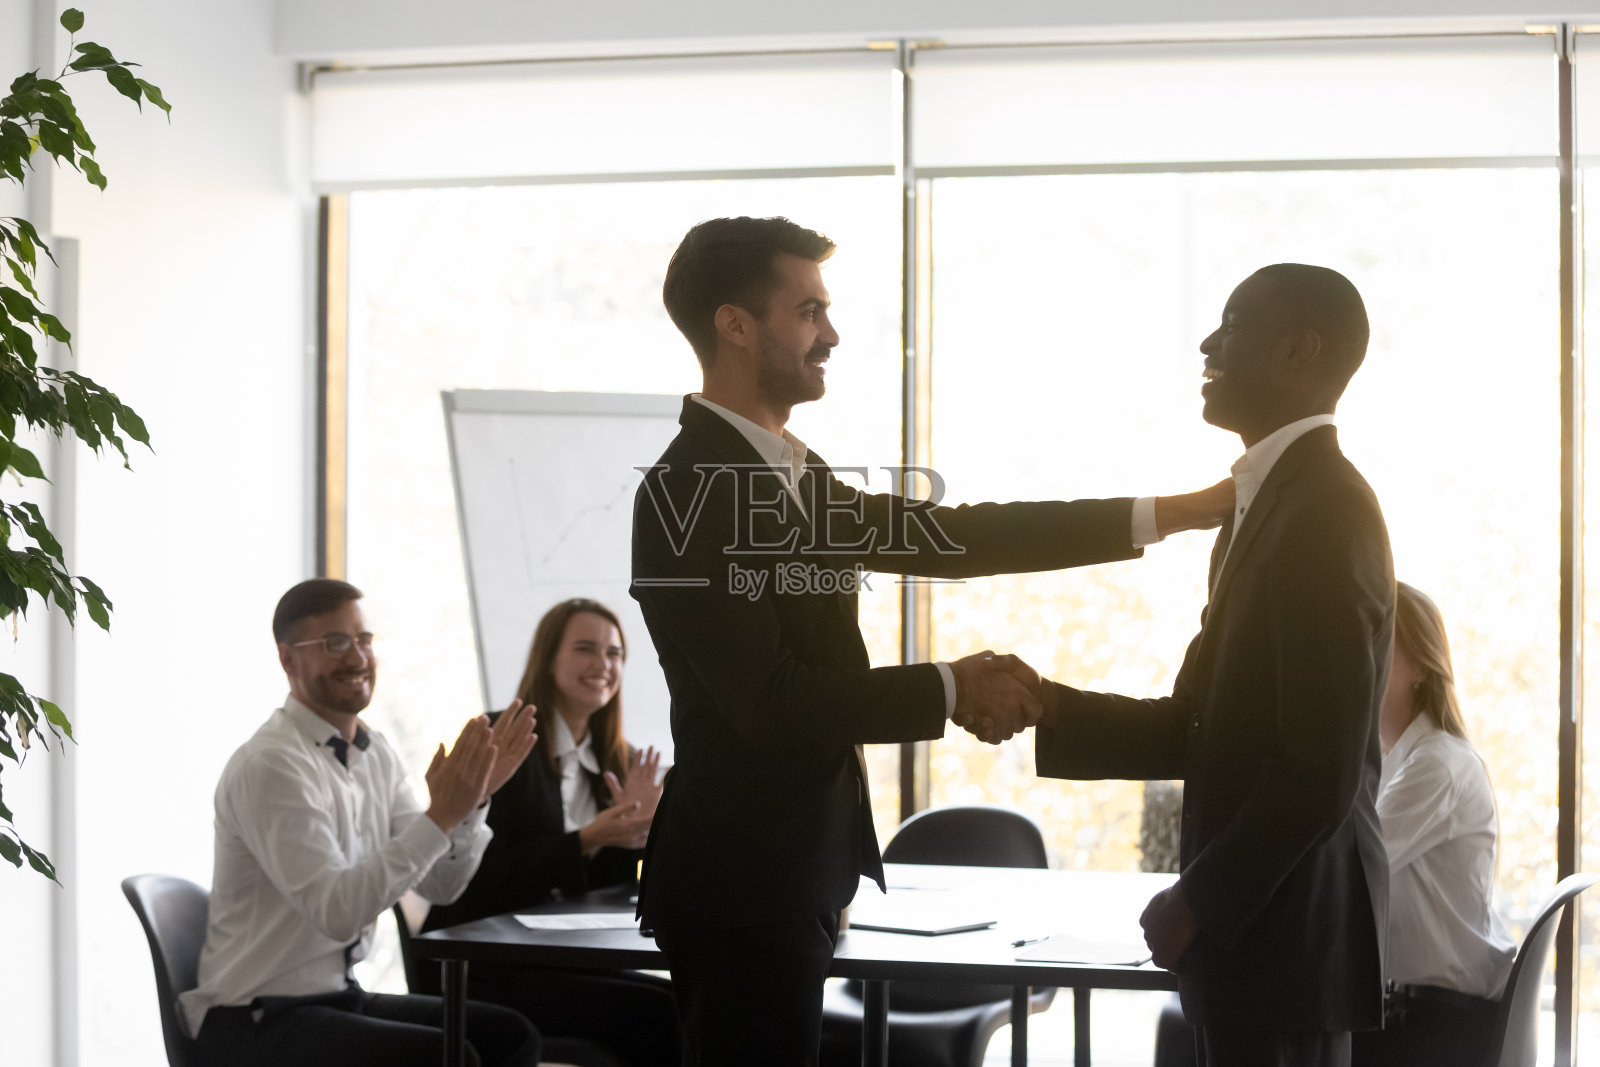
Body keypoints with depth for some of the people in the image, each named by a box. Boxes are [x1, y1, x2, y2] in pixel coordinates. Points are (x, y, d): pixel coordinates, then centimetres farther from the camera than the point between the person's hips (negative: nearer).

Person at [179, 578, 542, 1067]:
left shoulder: (375, 753, 8)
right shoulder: (270, 765, -18)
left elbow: (441, 885, 8)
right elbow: (337, 912, -26)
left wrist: (472, 800, -9)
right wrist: (440, 816, -29)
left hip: (341, 996, 8)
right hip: (256, 1021, -8)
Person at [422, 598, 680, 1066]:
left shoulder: (613, 760, 14)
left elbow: (605, 887, 13)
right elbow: (482, 878, -14)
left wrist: (632, 829, -6)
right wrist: (585, 840, -21)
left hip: (562, 961, 7)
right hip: (483, 970, -7)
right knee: (655, 1011, -25)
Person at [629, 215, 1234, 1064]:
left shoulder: (789, 474, 11)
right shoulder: (688, 489, -19)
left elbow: (937, 539, 11)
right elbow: (771, 699, -23)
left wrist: (1168, 514, 8)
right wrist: (949, 690, -13)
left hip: (791, 872, 9)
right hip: (741, 877, -9)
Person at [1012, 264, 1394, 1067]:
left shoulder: (1325, 510, -18)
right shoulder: (1273, 498, 13)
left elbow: (1317, 773, -22)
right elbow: (1199, 729, 13)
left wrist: (1200, 902, -13)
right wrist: (1049, 708, 1)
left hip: (1286, 929, -9)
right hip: (1250, 917, 9)